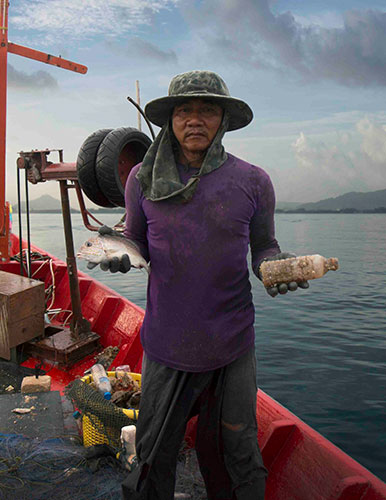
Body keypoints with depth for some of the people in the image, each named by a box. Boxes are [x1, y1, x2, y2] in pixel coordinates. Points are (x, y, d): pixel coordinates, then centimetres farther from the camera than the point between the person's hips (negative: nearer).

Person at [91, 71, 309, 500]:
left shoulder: (252, 181, -2)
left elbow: (263, 247, 8)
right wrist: (118, 253, -13)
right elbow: (137, 241, 9)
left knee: (234, 457, 17)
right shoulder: (143, 179, 0)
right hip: (165, 343, 1)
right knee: (152, 457, 17)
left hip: (232, 345, 0)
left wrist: (275, 268, -14)